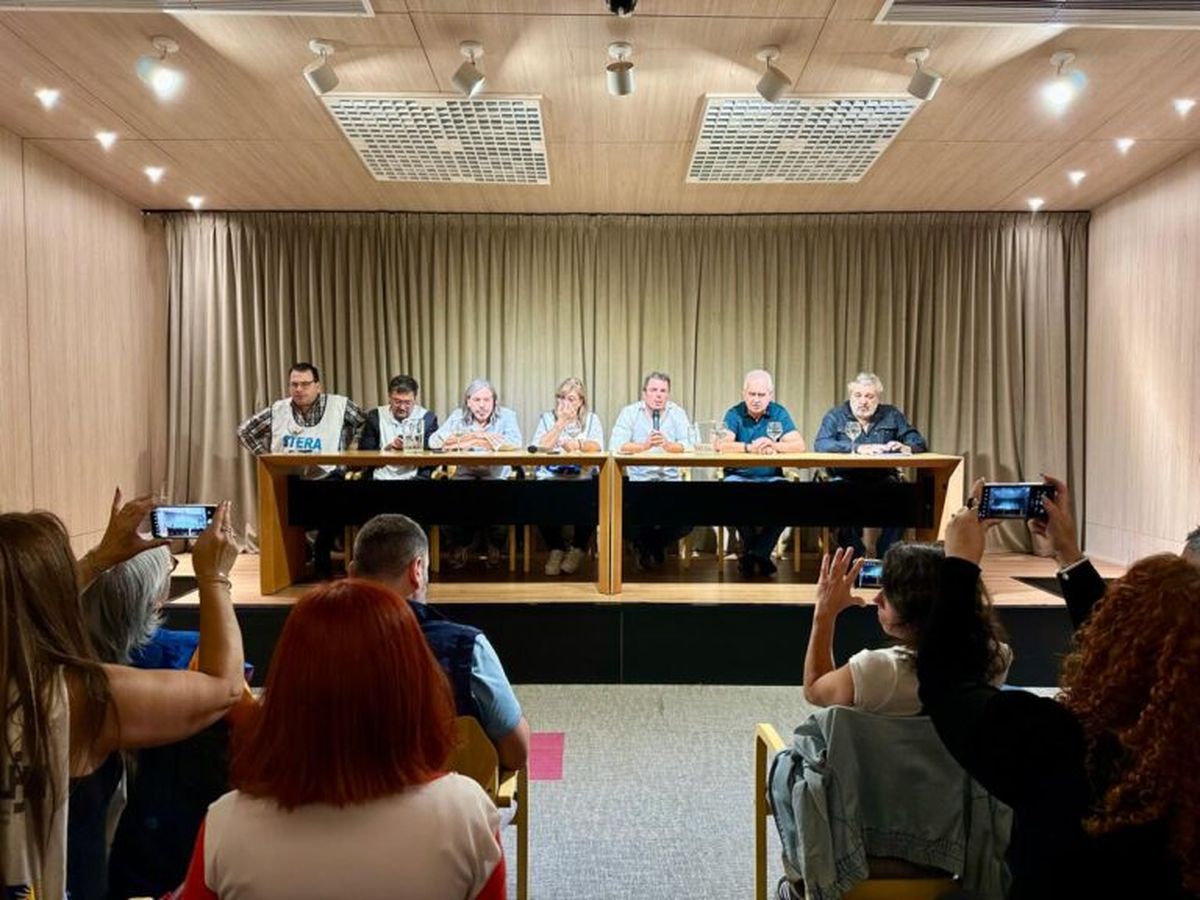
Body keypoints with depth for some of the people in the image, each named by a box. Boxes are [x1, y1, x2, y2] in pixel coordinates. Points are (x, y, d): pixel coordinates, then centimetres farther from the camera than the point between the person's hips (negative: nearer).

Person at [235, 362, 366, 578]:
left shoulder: (339, 405, 2)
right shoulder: (278, 410, 10)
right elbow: (244, 431, 18)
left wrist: (348, 447, 0)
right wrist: (266, 455, 7)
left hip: (325, 478, -2)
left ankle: (321, 557, -9)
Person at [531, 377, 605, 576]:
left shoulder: (592, 419, 12)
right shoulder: (547, 418, 13)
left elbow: (597, 447, -6)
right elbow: (540, 447, -4)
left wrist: (578, 444, -26)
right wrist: (561, 422, -5)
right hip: (550, 477, 0)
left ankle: (579, 548, -5)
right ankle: (556, 548, -7)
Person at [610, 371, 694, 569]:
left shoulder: (677, 413, 9)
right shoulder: (629, 412, 4)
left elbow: (689, 446, -6)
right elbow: (616, 445, -11)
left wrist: (667, 444, -25)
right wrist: (644, 446, -26)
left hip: (670, 479, 2)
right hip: (638, 480, -1)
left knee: (687, 520, -17)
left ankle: (657, 544, 17)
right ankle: (642, 545, 13)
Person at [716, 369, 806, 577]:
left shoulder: (779, 414, 6)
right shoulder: (734, 414, 2)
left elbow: (799, 445, -6)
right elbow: (721, 445, -16)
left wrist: (774, 446, -25)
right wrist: (749, 448, -31)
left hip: (770, 477, 1)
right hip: (739, 476, -1)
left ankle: (757, 553, -16)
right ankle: (759, 553, -12)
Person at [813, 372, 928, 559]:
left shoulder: (892, 415, 16)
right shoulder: (836, 416, 8)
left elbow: (919, 443, 12)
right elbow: (820, 445, -10)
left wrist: (906, 448, -13)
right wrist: (857, 448, -22)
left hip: (883, 479, 2)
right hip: (846, 480, -2)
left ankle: (884, 556, -17)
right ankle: (855, 555, -18)